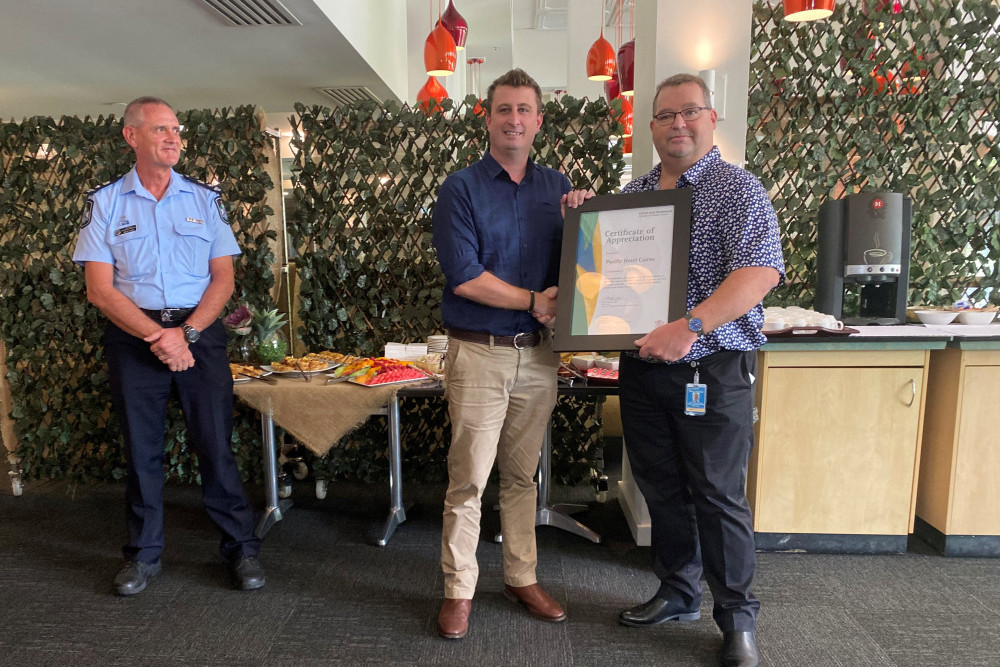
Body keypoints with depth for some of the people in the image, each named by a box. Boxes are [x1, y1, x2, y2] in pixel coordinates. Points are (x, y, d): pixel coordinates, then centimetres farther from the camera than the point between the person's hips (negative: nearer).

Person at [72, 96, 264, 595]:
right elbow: (100, 290, -2)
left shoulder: (204, 198, 8)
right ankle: (143, 555, 24)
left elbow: (223, 279, 3)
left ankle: (241, 548, 11)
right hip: (132, 337, 0)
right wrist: (155, 336, -13)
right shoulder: (105, 203, 5)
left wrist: (186, 332, -10)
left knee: (216, 443, -1)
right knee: (141, 448, 8)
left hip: (199, 333, 0)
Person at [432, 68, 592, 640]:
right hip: (480, 352, -4)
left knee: (523, 474, 14)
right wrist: (533, 301, -11)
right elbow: (464, 277, -13)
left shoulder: (557, 186, 11)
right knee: (469, 479, 2)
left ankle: (523, 577, 30)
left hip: (539, 353, 4)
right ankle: (459, 589, 19)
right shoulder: (461, 189, -3)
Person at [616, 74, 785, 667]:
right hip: (643, 369, 6)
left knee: (718, 496, 4)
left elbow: (761, 271, -20)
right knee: (661, 487, 15)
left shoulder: (738, 189, -5)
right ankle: (679, 593, 35)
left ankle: (738, 617, 24)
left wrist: (692, 326, -32)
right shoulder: (631, 194, 13)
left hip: (713, 371, -5)